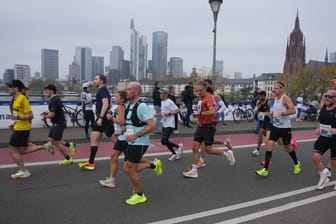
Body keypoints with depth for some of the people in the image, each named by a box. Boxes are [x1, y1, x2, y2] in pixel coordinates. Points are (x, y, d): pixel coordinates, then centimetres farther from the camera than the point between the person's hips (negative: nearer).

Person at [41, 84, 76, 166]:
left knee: (57, 143, -2)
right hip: (57, 123, 10)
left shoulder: (54, 100, -19)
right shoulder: (56, 98, 13)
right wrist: (47, 112, 13)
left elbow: (52, 114, -23)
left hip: (58, 123, -10)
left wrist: (45, 117, -5)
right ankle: (69, 145, 16)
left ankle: (68, 159, 9)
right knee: (50, 140, 12)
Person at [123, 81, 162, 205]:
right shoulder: (129, 105, 9)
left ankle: (139, 195, 19)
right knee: (127, 168, 11)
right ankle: (153, 164, 26)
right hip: (131, 143, 9)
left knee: (130, 169, -2)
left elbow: (152, 125, -23)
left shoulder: (141, 106, -18)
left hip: (139, 143, -9)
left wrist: (136, 135, -25)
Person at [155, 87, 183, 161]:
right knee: (164, 141, 11)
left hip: (169, 125, -9)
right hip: (164, 124, 9)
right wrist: (157, 114, 13)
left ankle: (179, 146, 7)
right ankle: (174, 154, 26)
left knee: (164, 141, -14)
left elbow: (177, 110, -17)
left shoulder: (169, 102, -14)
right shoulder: (162, 102, 14)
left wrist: (169, 113, -23)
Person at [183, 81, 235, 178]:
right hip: (200, 126, 8)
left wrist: (199, 113, -26)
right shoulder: (203, 98, 9)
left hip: (208, 127, -8)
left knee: (209, 150, 3)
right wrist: (197, 113, 9)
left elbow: (212, 111, -33)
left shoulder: (208, 98, -17)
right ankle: (194, 170, 8)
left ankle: (227, 154, 26)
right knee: (195, 148, 2)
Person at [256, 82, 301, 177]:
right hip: (275, 126, 6)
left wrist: (281, 114, -30)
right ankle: (265, 170, -5)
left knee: (287, 148, 10)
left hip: (285, 128, -6)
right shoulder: (275, 98, 7)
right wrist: (272, 113, 7)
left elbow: (293, 110, -26)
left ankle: (297, 164, 39)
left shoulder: (285, 98, -14)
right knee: (269, 145, -6)